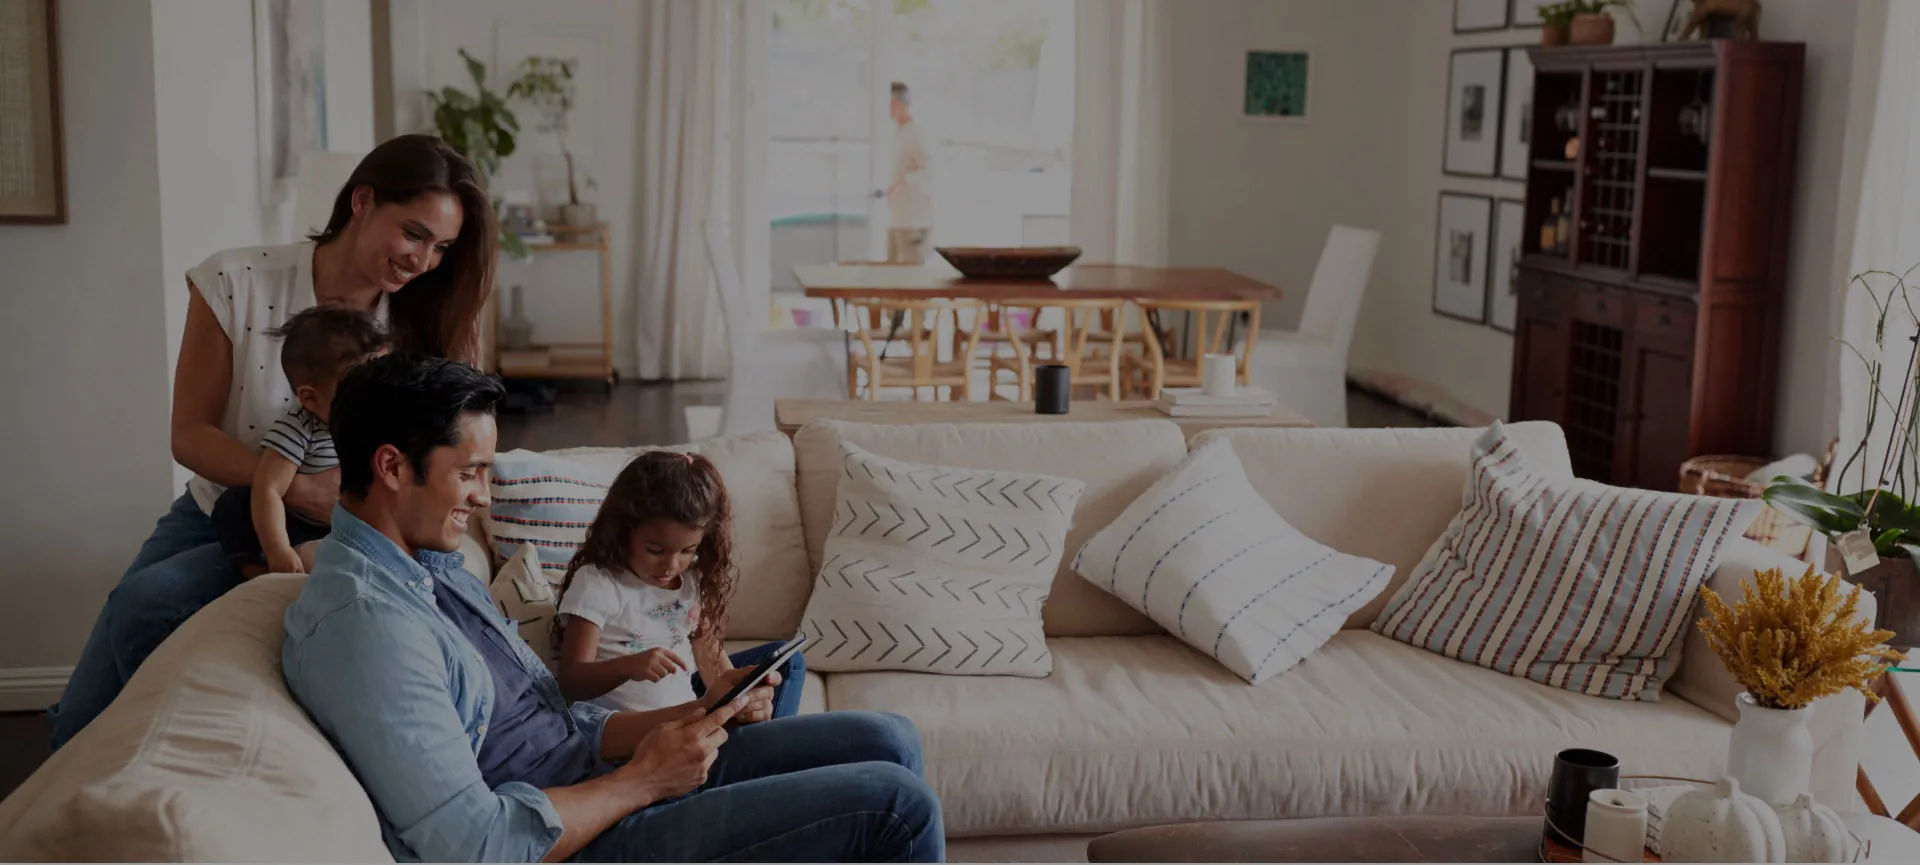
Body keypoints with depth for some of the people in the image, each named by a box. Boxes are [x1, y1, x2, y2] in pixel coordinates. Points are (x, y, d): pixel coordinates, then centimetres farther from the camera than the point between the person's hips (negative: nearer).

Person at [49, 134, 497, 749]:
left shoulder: (418, 323, -10)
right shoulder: (237, 283, -14)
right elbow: (191, 435, -11)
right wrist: (300, 490, -27)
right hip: (214, 514, 2)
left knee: (146, 599, -26)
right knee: (80, 723, -6)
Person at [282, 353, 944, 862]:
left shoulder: (436, 568, 12)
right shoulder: (362, 619, -22)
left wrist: (697, 714, 1)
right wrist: (643, 779, -17)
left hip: (609, 783, 10)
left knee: (889, 740, 6)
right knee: (895, 804, -13)